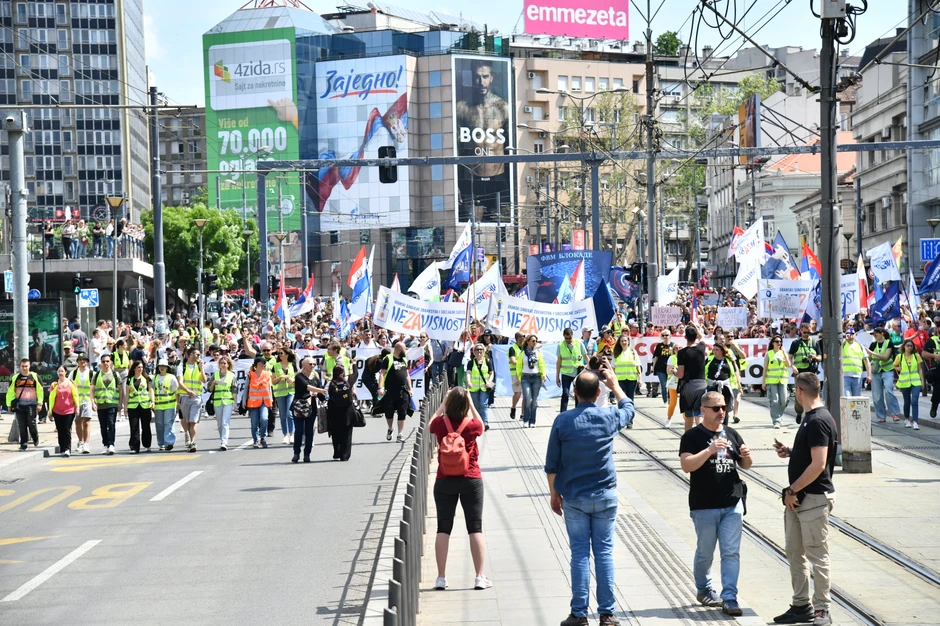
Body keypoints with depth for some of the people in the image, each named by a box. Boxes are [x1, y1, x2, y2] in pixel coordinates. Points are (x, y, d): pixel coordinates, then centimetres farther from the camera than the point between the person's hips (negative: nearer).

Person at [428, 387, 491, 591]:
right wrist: (471, 404, 13)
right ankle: (479, 577, 2)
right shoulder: (472, 425, -8)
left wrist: (443, 404, 16)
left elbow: (430, 425, 17)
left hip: (445, 481, 1)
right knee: (475, 528, 3)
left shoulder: (441, 424, -8)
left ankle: (441, 577, 4)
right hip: (471, 480, 0)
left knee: (443, 529, 6)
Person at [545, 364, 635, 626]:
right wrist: (614, 384, 31)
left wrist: (554, 493, 9)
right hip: (604, 496, 1)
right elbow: (628, 408, 20)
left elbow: (551, 464, -3)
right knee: (604, 553, 5)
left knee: (579, 555, 3)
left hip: (574, 498, -1)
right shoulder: (608, 418, -6)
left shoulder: (563, 421, -8)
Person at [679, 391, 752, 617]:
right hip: (704, 505, -4)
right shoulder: (693, 436, -4)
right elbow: (686, 465, -17)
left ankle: (729, 598, 0)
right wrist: (709, 450, -28)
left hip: (733, 503, 4)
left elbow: (745, 466, 18)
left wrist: (746, 456, -5)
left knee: (731, 553, -1)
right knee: (705, 552, 9)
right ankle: (703, 590, 29)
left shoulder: (732, 434, 11)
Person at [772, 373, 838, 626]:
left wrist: (792, 490, -17)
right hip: (799, 498, 10)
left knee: (816, 555, -2)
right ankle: (801, 605, 21)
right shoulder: (810, 418, 12)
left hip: (814, 498, -10)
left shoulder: (818, 421, -18)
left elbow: (818, 464, -23)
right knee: (794, 552, 13)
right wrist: (789, 452, 10)